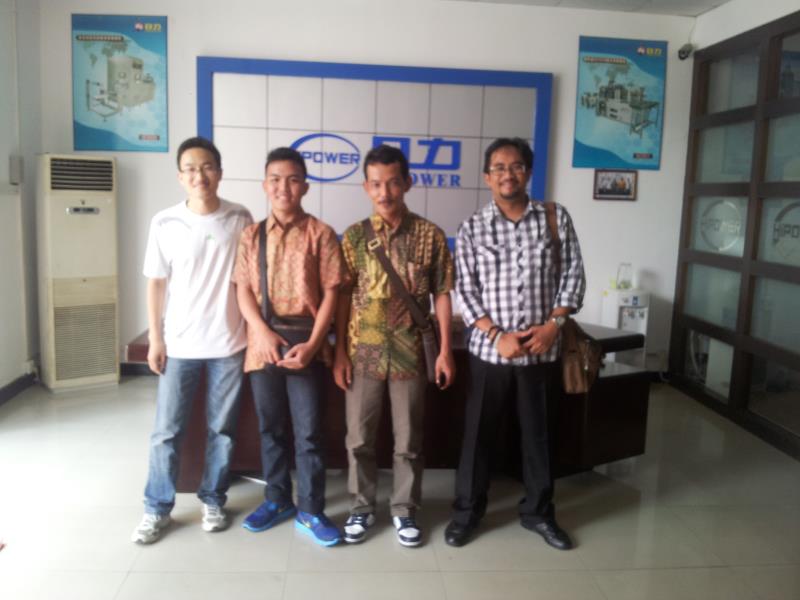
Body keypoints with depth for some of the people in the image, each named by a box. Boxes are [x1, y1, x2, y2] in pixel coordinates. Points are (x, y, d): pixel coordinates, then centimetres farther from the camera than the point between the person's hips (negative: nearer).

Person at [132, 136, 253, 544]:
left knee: (222, 430, 10)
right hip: (179, 344, 0)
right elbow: (156, 284, 1)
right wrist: (155, 339, -1)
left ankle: (213, 501, 26)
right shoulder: (164, 223, -3)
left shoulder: (240, 220, -2)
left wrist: (254, 331, 2)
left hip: (228, 344, 0)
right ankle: (157, 509, 21)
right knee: (166, 431, 6)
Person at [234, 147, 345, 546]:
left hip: (306, 347, -3)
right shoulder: (251, 236, 7)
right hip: (262, 345, 3)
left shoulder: (320, 234, -1)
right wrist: (263, 333, -14)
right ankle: (277, 500, 30)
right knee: (270, 428, 14)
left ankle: (310, 511, 16)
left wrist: (312, 344, -13)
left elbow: (330, 294, -4)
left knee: (309, 432, 2)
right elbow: (243, 290, 2)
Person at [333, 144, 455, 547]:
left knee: (409, 440, 10)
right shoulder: (354, 236, 0)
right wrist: (340, 352, -2)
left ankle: (405, 510, 28)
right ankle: (362, 508, 29)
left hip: (411, 353, -1)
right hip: (363, 352, 1)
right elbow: (343, 297, 1)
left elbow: (441, 295, 1)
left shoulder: (430, 235, -2)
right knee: (359, 438, 10)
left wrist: (445, 350, -3)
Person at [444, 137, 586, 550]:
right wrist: (497, 335, -14)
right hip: (489, 349, -1)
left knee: (539, 433, 13)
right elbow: (465, 290, -4)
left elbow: (573, 275, 3)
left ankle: (538, 512, 30)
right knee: (478, 433, 8)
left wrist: (553, 324, -10)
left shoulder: (556, 218, 3)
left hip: (541, 351, 1)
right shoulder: (472, 228, 0)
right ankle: (467, 510, 25)